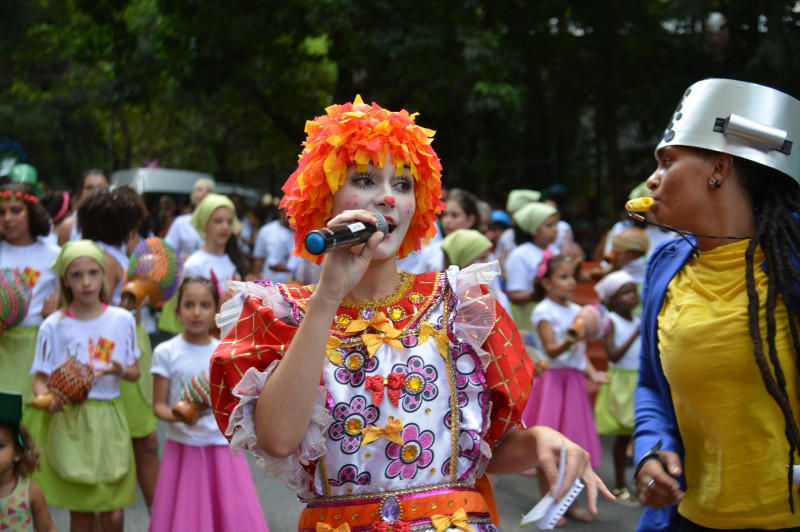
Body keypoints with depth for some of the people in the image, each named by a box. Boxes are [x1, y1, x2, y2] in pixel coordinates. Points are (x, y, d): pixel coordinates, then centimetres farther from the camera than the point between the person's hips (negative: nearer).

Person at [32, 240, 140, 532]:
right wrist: (47, 399, -23)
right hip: (70, 421, -1)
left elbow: (135, 373, 8)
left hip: (109, 419, 1)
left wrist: (119, 370, -15)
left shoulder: (122, 320, 0)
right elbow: (40, 378, -1)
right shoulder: (54, 326, -4)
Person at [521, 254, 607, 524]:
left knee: (573, 443, 10)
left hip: (575, 381, 7)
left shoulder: (576, 310, 11)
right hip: (553, 379, -7)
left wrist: (592, 372, -2)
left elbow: (581, 350, 13)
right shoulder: (544, 312, -10)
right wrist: (568, 342, -38)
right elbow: (551, 350, -19)